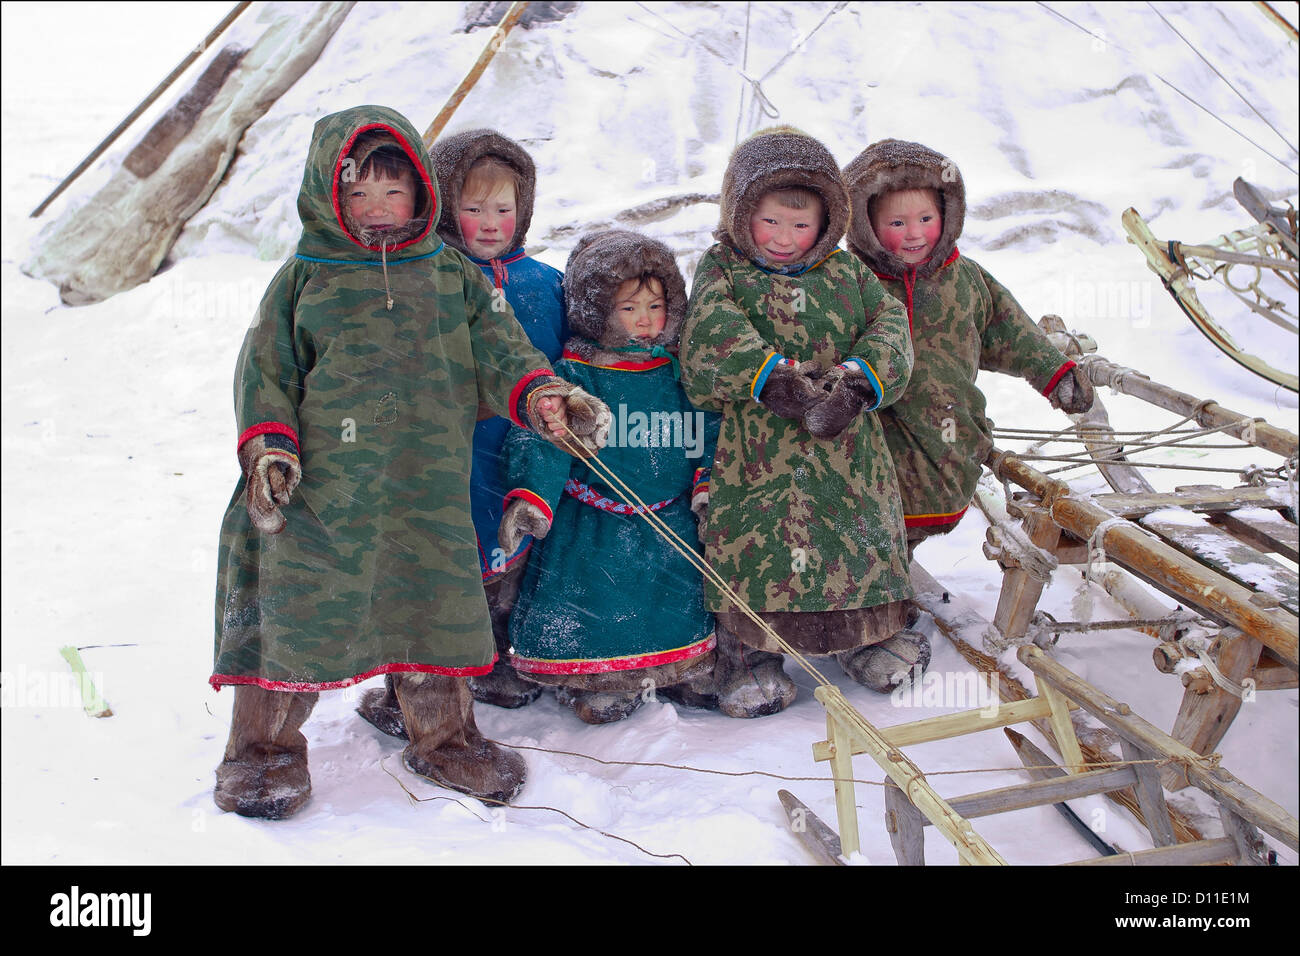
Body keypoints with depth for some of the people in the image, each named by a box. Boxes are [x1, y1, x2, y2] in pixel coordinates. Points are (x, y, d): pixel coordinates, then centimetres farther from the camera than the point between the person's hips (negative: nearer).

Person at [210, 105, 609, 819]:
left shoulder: (451, 275, 12)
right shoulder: (304, 277, 7)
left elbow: (498, 352, 9)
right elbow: (265, 367, 6)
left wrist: (547, 397, -9)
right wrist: (267, 448, -7)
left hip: (427, 487, 2)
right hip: (321, 482, -1)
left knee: (432, 600, 6)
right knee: (298, 602, 1)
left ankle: (442, 737, 26)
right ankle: (265, 747, 18)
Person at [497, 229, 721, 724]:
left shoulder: (684, 371, 3)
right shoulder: (575, 373, -10)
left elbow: (709, 435, 11)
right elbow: (543, 437, -17)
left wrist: (709, 486, -2)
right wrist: (530, 499, -30)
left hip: (671, 520, 4)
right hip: (594, 526, -3)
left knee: (681, 605, 12)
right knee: (592, 609, -4)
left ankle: (684, 671, 37)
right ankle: (595, 680, 20)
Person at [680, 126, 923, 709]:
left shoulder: (845, 272, 16)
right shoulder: (721, 271, 5)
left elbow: (889, 326, 4)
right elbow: (712, 337, -13)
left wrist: (859, 380, -17)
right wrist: (773, 378, -28)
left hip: (847, 449, 3)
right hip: (755, 451, -3)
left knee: (863, 542, 8)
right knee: (754, 550, -5)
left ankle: (869, 632, 29)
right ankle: (748, 652, 11)